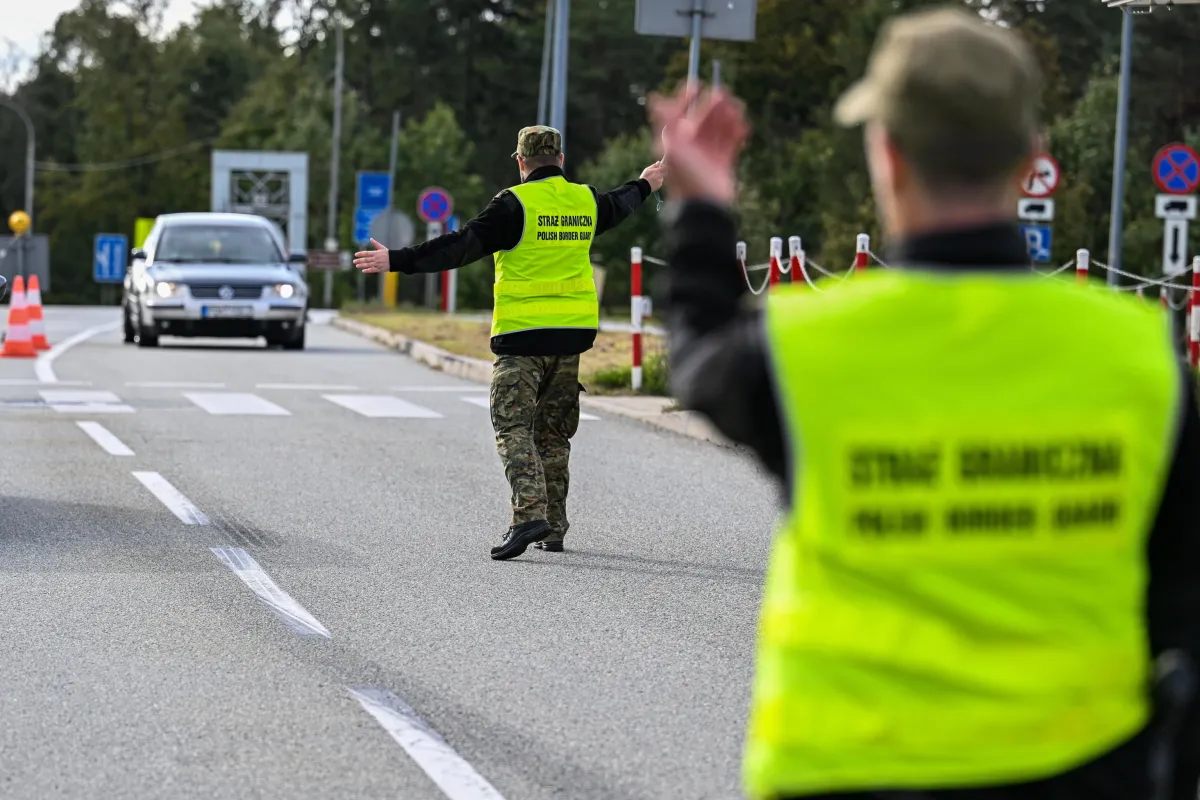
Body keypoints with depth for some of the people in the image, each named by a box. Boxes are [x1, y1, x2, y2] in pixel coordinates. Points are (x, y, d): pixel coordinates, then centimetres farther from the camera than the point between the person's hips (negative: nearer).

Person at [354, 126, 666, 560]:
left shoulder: (515, 204, -11)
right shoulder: (585, 200, 9)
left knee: (513, 427, -6)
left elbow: (462, 245, -16)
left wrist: (397, 261, -14)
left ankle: (529, 514, -23)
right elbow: (617, 207, 32)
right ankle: (554, 528, 19)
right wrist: (644, 186, 55)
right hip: (573, 330, 6)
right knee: (554, 432, 15)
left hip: (522, 332, -6)